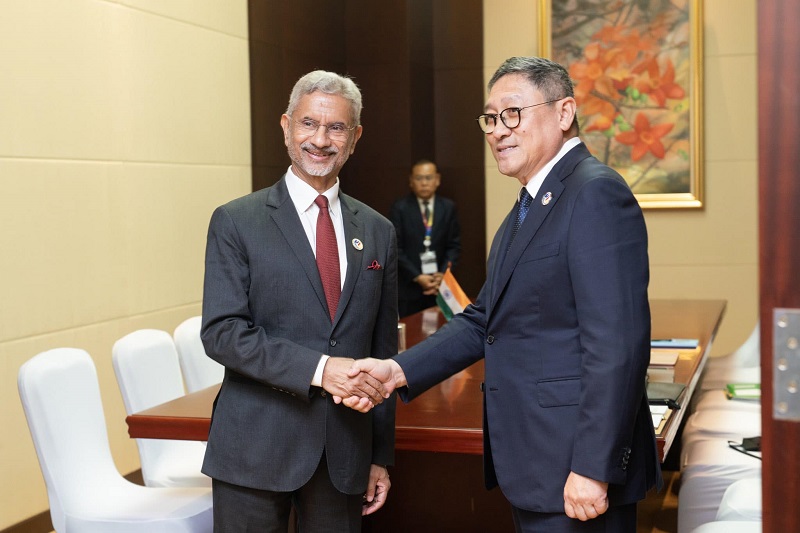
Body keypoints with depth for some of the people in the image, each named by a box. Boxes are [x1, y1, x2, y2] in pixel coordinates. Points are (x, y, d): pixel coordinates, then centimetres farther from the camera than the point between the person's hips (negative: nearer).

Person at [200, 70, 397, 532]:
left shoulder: (378, 232, 9)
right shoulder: (236, 222, -2)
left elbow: (383, 350, 11)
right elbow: (222, 332, -10)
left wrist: (381, 456, 11)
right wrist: (318, 368, -21)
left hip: (345, 453, 3)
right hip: (257, 448, -3)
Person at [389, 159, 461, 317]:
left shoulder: (448, 207, 6)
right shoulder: (399, 208, -2)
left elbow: (454, 245, 6)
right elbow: (395, 248, -6)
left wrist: (443, 274, -9)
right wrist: (417, 277, -13)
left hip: (440, 285, 2)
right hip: (408, 286, -2)